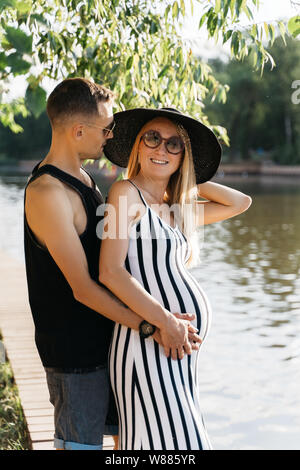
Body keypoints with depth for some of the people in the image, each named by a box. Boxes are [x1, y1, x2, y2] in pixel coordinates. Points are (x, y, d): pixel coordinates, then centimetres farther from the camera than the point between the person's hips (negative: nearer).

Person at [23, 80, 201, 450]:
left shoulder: (80, 176, 9)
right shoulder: (47, 193, -22)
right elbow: (82, 288, -24)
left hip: (106, 337, 9)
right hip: (74, 349, -9)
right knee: (79, 443, 4)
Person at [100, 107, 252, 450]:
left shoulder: (176, 210, 16)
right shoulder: (126, 192, -5)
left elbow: (241, 203, 25)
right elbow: (110, 271, -15)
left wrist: (189, 182, 17)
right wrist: (164, 321, -20)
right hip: (150, 342, -8)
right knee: (173, 444, -8)